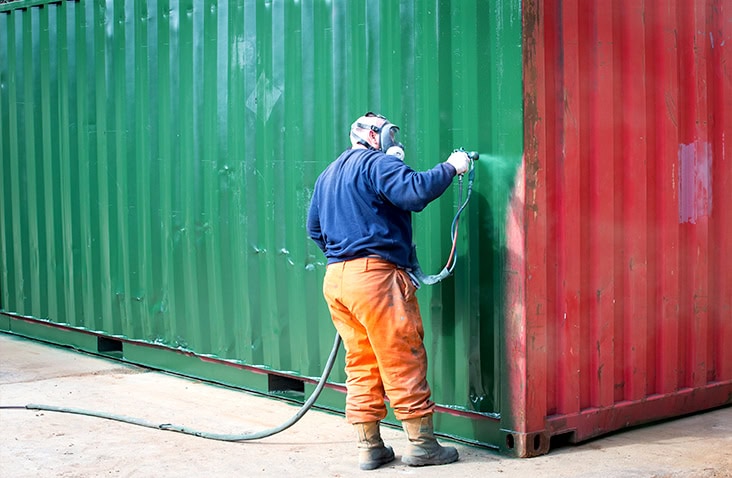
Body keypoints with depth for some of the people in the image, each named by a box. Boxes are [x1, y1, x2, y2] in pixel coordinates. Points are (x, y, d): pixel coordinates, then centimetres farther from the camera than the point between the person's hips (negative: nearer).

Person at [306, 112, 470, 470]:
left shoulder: (328, 175, 23)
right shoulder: (377, 163, -5)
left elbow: (314, 228, 26)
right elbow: (414, 192, -20)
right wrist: (450, 168, -9)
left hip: (335, 279, 9)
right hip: (375, 275, -9)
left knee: (361, 363, 11)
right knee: (403, 360, -2)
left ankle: (369, 447, 13)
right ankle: (421, 445, 3)